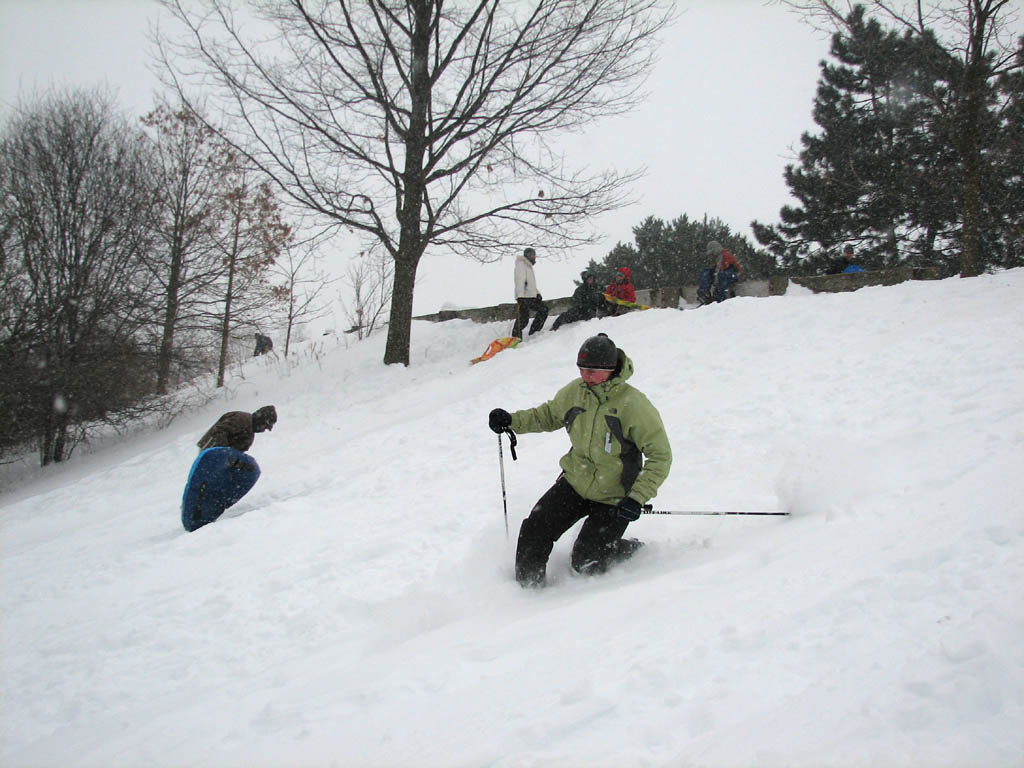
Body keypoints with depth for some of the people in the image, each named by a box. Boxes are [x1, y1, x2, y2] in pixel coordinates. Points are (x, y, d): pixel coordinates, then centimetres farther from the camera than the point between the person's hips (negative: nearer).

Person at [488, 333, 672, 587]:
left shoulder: (633, 404, -24)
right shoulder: (574, 392, -8)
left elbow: (660, 456, -19)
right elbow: (549, 415, 14)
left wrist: (637, 498, -26)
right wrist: (512, 421, -2)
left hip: (613, 498, -5)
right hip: (574, 483, 5)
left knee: (584, 562, -2)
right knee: (534, 531, -6)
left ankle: (633, 551, 26)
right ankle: (528, 586, 16)